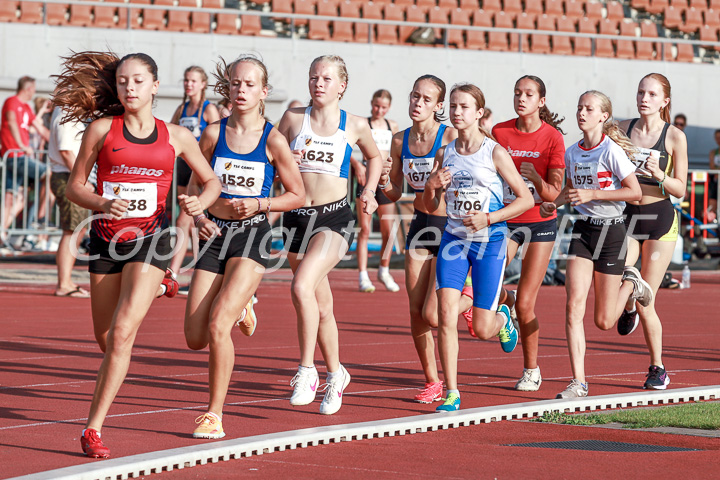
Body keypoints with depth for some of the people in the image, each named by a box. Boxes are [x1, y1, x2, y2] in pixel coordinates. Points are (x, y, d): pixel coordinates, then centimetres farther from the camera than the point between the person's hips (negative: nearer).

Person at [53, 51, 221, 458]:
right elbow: (74, 186, 3)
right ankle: (156, 289, 49)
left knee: (122, 333, -18)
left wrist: (200, 203, -8)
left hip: (150, 239, -2)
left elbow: (212, 181, 15)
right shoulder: (102, 129, 0)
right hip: (106, 238, 2)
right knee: (106, 339, 14)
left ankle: (94, 428, -13)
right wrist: (102, 204, -17)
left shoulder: (176, 137, 3)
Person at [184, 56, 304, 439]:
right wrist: (198, 218, -8)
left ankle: (215, 415, -7)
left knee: (217, 325, -19)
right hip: (215, 234, 4)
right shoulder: (214, 133, 1)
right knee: (195, 339, 2)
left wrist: (260, 204, -14)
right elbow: (195, 185, 11)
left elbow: (297, 195, 2)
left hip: (252, 236, -4)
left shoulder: (273, 140, -6)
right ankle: (239, 308, 36)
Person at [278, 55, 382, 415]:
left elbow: (375, 158, 21)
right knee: (321, 306, 13)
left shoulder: (355, 126, 1)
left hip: (334, 216, -3)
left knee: (302, 287, -26)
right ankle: (336, 373, 31)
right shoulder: (293, 119, 3)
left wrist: (369, 190, 8)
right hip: (296, 216, 3)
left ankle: (307, 369, -19)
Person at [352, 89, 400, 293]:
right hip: (366, 176, -4)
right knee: (364, 230, -6)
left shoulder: (392, 126, 13)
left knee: (388, 231, 4)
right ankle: (363, 276, -4)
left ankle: (384, 271, 22)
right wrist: (356, 163, -23)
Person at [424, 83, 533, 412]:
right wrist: (431, 186, -10)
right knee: (446, 313, -15)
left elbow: (526, 199, -5)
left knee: (481, 330, 1)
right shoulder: (444, 154, 4)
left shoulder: (495, 153, -7)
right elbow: (430, 206, 12)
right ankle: (451, 393, -8)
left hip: (489, 241, -3)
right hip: (454, 238, 3)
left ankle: (502, 319, 40)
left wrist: (488, 219, -16)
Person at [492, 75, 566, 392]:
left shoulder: (553, 137, -9)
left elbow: (553, 193, -10)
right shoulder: (500, 133, -2)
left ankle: (531, 370, 15)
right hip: (505, 220, 2)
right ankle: (505, 302, 21)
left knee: (525, 304, -4)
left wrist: (536, 178, -28)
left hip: (540, 223, -2)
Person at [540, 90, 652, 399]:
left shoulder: (612, 151, -13)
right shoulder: (572, 153, 5)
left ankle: (630, 286, 36)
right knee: (574, 306, -12)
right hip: (583, 230, 4)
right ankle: (578, 383, -9)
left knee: (603, 322, 3)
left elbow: (635, 192, -15)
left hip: (610, 230, -4)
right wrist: (553, 203, 1)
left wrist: (592, 194, -21)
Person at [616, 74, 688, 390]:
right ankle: (629, 308, 25)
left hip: (660, 219, -2)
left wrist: (659, 175, -20)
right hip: (626, 217, 2)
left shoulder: (675, 137, -4)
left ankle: (657, 368, 16)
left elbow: (680, 190, -2)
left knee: (646, 302, -3)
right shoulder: (622, 129, 4)